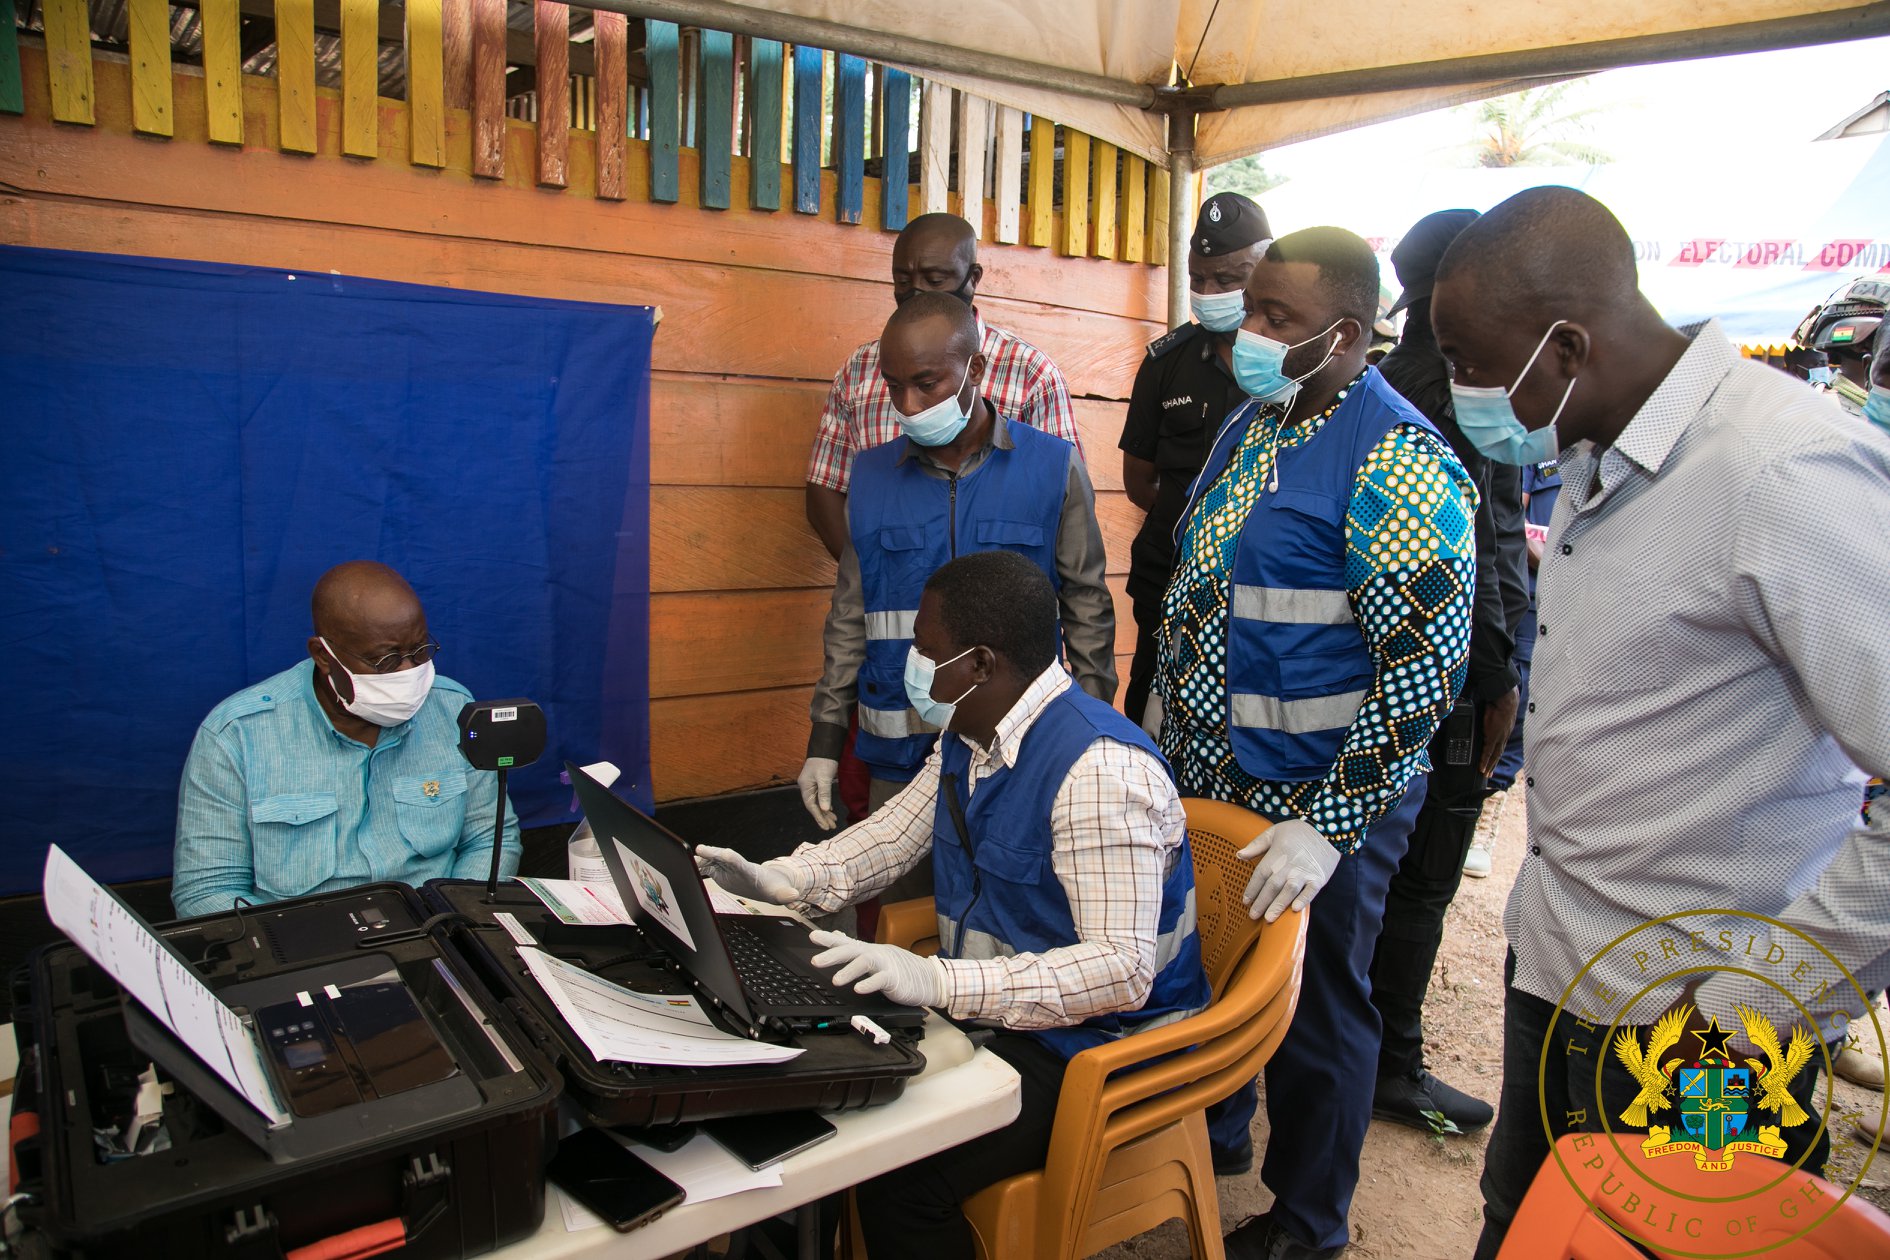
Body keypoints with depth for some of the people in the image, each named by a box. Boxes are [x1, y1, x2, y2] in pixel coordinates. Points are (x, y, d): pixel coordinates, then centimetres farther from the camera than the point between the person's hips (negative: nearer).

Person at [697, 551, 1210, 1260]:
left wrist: (939, 982, -38)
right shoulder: (969, 736, 3)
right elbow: (895, 835, 17)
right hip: (981, 1004, 8)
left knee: (900, 1181, -25)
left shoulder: (1102, 769, -27)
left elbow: (1121, 969, -31)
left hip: (1093, 1047, -8)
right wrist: (778, 880, 1)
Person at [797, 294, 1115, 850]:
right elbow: (850, 618, 11)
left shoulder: (1053, 467, -3)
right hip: (900, 760, 2)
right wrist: (824, 741, 10)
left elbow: (1087, 610, 2)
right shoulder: (871, 475, 5)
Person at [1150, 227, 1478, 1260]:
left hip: (1320, 801, -7)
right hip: (1205, 779, 8)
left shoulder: (1397, 461, -20)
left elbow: (1426, 667, -22)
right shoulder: (1248, 424, 7)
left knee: (1312, 1009, 12)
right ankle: (1210, 1139, 49)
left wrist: (1327, 826, -24)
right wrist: (1172, 738, 16)